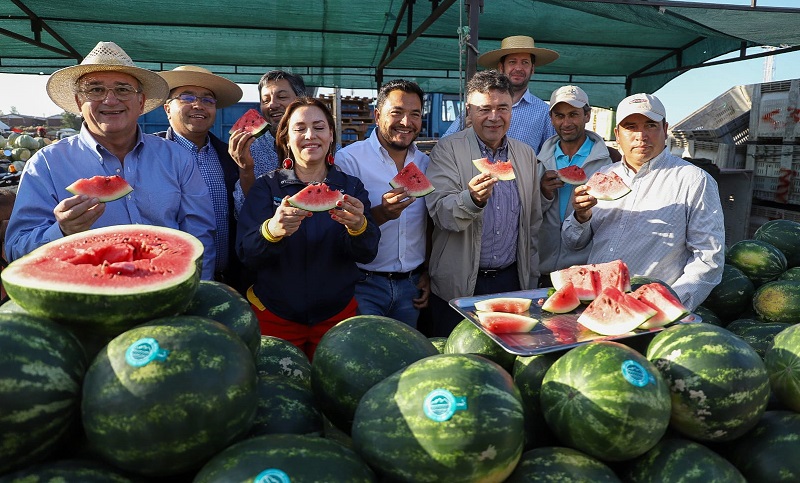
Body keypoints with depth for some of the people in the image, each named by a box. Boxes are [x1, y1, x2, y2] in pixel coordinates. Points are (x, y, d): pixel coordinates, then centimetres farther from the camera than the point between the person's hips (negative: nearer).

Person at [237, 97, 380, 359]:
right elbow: (246, 253, -13)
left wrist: (358, 226, -33)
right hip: (274, 315, -1)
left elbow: (367, 253, -10)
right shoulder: (266, 186, -2)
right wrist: (272, 230, -35)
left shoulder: (351, 187, 1)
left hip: (336, 314, 1)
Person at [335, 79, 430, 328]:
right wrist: (382, 213, -29)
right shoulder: (348, 159, -9)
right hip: (365, 286, -4)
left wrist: (427, 273, 10)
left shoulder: (426, 164, 8)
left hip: (411, 286, 5)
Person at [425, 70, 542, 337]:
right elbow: (440, 213, -17)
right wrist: (472, 198, -37)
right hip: (458, 285, -3)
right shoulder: (447, 149, -5)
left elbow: (532, 223, 16)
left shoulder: (526, 154, 9)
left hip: (510, 280, 4)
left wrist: (532, 281, 14)